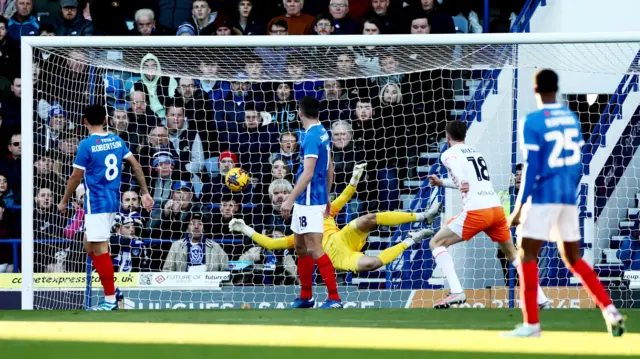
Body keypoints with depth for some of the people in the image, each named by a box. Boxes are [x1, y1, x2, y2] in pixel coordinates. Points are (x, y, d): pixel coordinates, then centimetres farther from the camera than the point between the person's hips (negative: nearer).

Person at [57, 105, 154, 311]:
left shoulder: (87, 145, -12)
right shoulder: (117, 141, 7)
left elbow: (76, 177, -9)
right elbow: (136, 165, 7)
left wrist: (64, 202, 3)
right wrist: (145, 193, 12)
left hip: (96, 203, -8)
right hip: (113, 201, 8)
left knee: (100, 249, -4)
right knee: (89, 245, 17)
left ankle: (110, 300, -3)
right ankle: (112, 291, 13)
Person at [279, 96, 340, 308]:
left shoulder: (312, 137, -17)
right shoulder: (322, 133, 11)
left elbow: (308, 173, -23)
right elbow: (330, 168, 19)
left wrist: (290, 200, -23)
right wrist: (326, 197, 27)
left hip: (309, 201, -10)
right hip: (312, 200, 10)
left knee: (315, 249, -12)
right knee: (301, 248, 16)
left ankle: (334, 299, -14)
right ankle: (305, 297, 22)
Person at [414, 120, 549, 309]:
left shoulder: (449, 154, 5)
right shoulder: (476, 152, 25)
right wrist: (441, 182, 42)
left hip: (476, 211, -6)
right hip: (497, 208, 6)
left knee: (436, 243, 6)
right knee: (513, 254, 22)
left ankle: (456, 292, -11)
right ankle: (541, 299, 16)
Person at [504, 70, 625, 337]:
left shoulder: (532, 122, -11)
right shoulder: (572, 118, 9)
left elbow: (531, 167, -14)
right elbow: (577, 162, 14)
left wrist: (519, 207, -12)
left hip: (543, 196, -6)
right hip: (569, 196, 7)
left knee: (526, 255, -1)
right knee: (573, 259, 14)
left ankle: (531, 323, -6)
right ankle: (609, 310, 2)